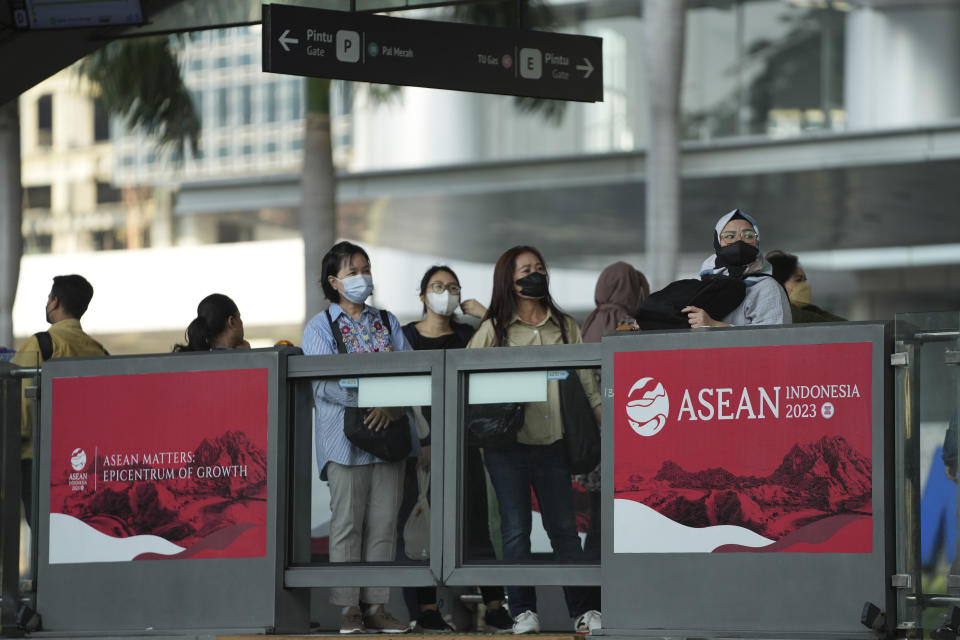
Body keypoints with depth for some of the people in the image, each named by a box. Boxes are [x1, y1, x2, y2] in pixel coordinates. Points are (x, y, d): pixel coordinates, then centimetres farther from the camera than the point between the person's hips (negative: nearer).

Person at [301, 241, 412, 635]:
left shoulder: (387, 322, 16)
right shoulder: (320, 327, 4)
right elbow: (322, 383, -8)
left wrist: (392, 406, -14)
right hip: (346, 435, -4)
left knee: (384, 523, 3)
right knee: (347, 522, -4)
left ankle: (377, 606, 5)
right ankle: (349, 607, -2)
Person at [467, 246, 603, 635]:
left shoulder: (565, 326, 12)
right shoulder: (493, 329, 4)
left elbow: (585, 383, 12)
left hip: (552, 442, 2)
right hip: (508, 445, -2)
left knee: (564, 528, 4)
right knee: (515, 530, 0)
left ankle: (582, 611, 7)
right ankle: (523, 611, 4)